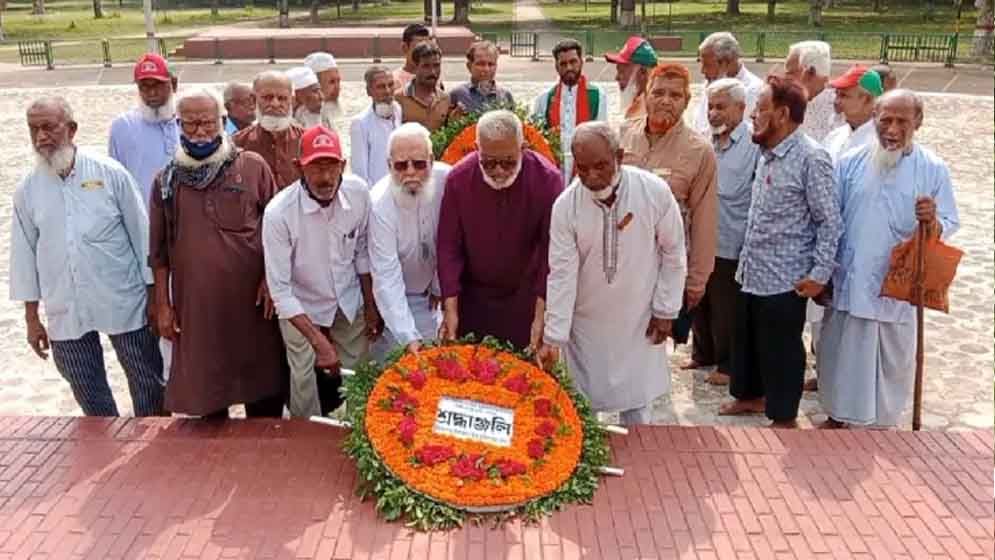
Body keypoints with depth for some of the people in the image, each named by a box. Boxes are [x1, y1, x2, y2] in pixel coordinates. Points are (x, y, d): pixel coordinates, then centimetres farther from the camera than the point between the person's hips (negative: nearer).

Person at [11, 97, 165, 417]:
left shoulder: (110, 174, -6)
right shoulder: (27, 191, 2)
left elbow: (141, 234, -3)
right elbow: (24, 253, 7)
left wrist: (154, 294, -3)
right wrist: (31, 317, 8)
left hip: (125, 304, -2)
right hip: (65, 313, 3)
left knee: (148, 384, 9)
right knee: (88, 394, 13)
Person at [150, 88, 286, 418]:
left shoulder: (252, 167, -2)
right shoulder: (167, 180, 4)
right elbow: (159, 251, 8)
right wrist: (162, 304, 5)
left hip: (251, 298, -1)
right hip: (196, 303, 2)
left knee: (263, 381, 9)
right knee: (206, 385, 12)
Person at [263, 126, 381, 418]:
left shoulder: (358, 192, -18)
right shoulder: (278, 213, -28)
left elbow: (362, 251, -1)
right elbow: (280, 290, -24)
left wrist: (371, 306, 4)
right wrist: (319, 342, -28)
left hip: (350, 304, 3)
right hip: (301, 309, -3)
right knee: (307, 385, 5)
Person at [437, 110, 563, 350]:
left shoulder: (548, 179, -18)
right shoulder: (458, 179, -14)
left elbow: (552, 250, -17)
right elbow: (448, 247, -10)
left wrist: (541, 313, -21)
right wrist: (450, 308, -15)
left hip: (527, 298, -1)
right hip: (473, 297, 1)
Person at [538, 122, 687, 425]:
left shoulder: (654, 191, -16)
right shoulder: (565, 206, -16)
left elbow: (673, 254, -5)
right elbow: (562, 273, -14)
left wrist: (665, 310, -2)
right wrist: (553, 337, -17)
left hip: (639, 321, 0)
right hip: (586, 323, 0)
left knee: (638, 405, 13)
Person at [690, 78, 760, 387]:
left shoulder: (754, 144, -14)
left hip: (731, 244, -6)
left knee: (727, 311, 8)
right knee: (700, 302, 19)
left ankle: (728, 364, 25)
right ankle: (703, 353, 38)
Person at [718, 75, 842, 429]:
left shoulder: (811, 158, -18)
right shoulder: (767, 152, 7)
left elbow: (830, 221, -16)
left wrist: (819, 274, -16)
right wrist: (746, 259, 16)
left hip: (784, 278, -8)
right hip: (752, 272, 8)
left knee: (781, 351, 6)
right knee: (746, 340, 21)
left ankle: (784, 417, 23)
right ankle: (750, 395, 42)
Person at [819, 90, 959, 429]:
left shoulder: (933, 169, -6)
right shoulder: (851, 163, -2)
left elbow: (949, 226, -5)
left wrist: (932, 223, -29)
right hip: (849, 283, 2)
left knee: (892, 360, 12)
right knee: (842, 353, 15)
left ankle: (883, 423, 31)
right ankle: (837, 415, 35)